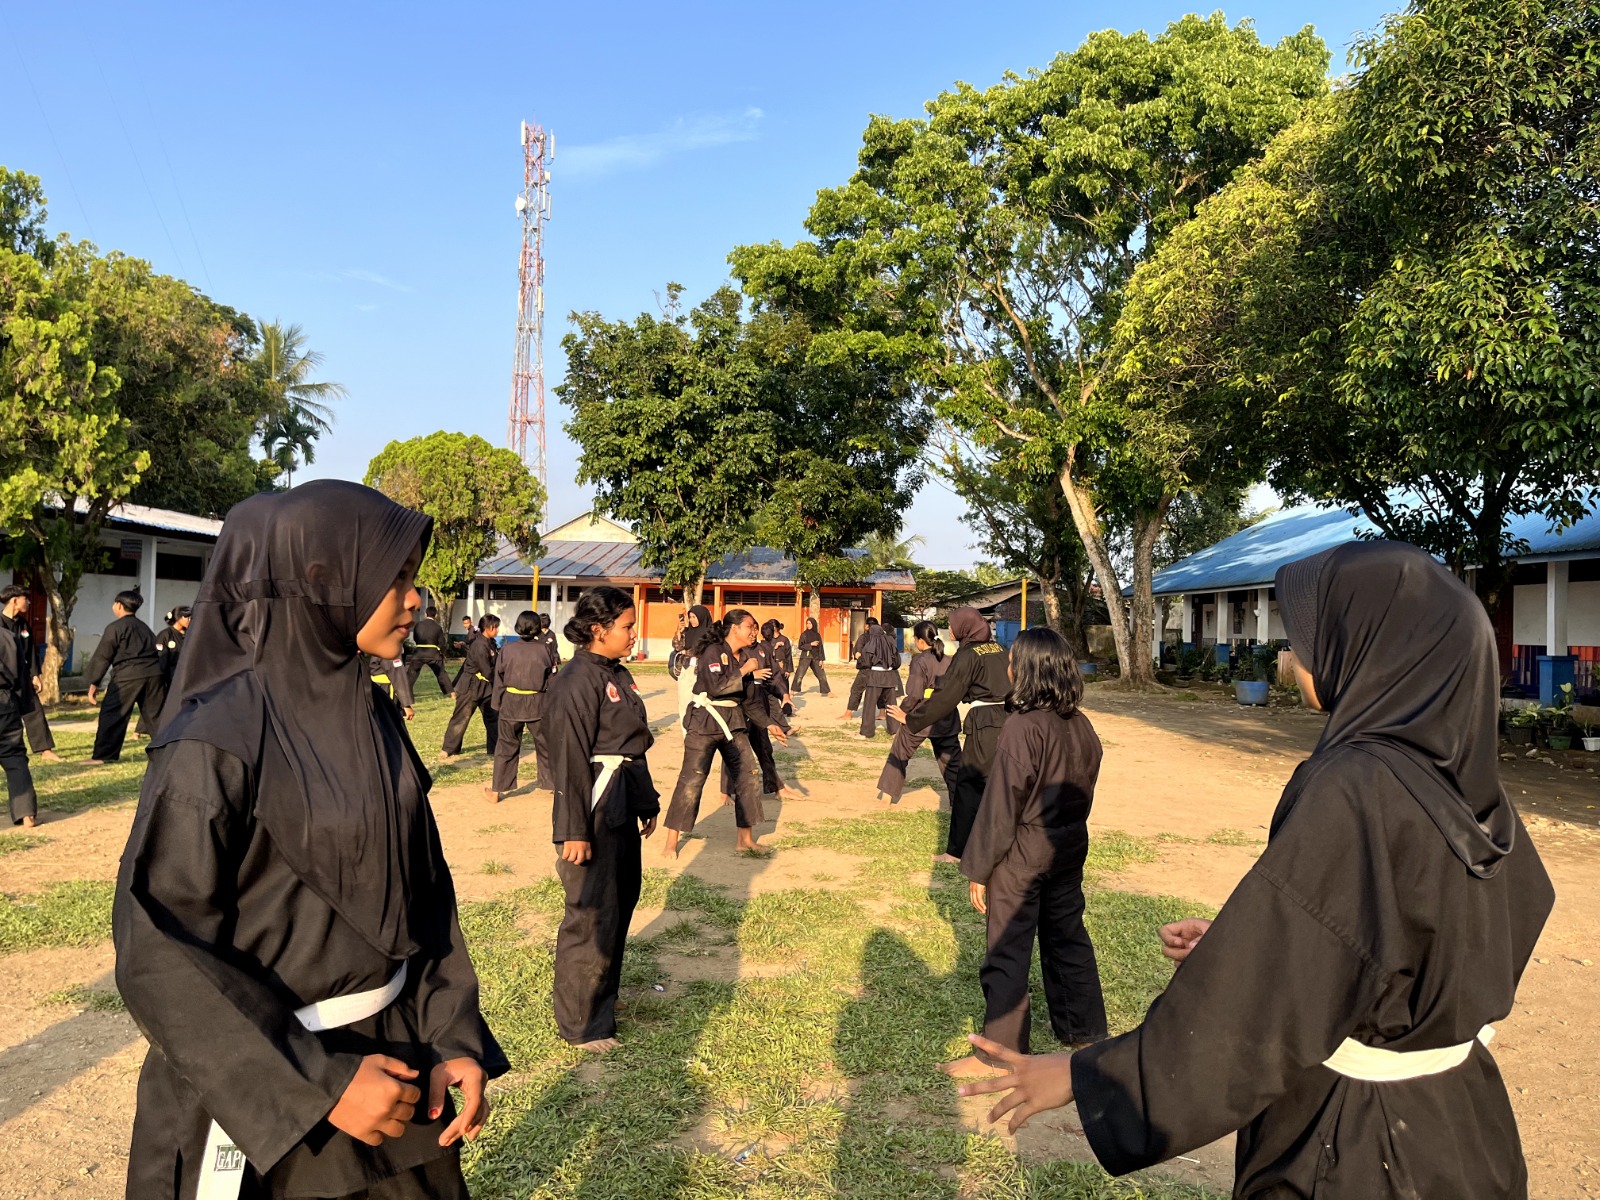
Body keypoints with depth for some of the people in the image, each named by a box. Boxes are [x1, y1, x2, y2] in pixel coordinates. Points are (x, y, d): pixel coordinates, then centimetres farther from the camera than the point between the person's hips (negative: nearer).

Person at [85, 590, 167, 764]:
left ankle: (103, 755, 1)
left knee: (112, 714, 2)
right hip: (153, 674, 6)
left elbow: (102, 657, -2)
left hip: (127, 676, -6)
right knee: (157, 713, 11)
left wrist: (93, 683, 2)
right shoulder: (144, 627, 19)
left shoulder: (115, 628, -2)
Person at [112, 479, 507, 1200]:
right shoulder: (219, 740, -20)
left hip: (391, 1055, 6)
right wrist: (319, 1084, -21)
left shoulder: (375, 719, 0)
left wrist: (454, 1037, -4)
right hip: (263, 1086, -6)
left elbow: (425, 891, 3)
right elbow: (160, 951, -20)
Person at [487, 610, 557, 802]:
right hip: (538, 704, -1)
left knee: (506, 747, 11)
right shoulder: (545, 649, -5)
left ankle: (496, 790, 16)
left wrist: (497, 705, 10)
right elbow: (552, 679, -1)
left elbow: (499, 679, 1)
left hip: (511, 704, 1)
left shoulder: (506, 649, -4)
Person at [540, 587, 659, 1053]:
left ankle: (603, 996, 39)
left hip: (623, 809, 10)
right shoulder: (576, 683, -18)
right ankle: (581, 1023, 15)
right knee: (592, 915, 0)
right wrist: (573, 831, -19)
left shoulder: (619, 675, 10)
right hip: (594, 811, -9)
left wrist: (647, 803, 19)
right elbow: (568, 761, -19)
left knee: (621, 903, 20)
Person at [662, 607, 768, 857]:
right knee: (692, 779, -6)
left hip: (733, 722, 8)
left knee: (749, 774, 5)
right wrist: (744, 671, -18)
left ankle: (746, 838, 17)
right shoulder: (713, 651, -13)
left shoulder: (744, 657, 11)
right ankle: (671, 841, 4)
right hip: (704, 721, -8)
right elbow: (715, 686, -26)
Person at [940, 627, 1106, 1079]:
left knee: (1008, 952, 5)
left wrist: (978, 869, -11)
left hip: (1022, 854, -7)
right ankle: (1085, 1031, 35)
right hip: (1071, 846, 7)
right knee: (1067, 936, 21)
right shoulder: (1081, 726, -2)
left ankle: (999, 1051, 15)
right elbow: (1085, 791, 10)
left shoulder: (1022, 728, -24)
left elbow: (1000, 806, -20)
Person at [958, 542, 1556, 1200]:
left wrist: (1082, 1075, -19)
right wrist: (1241, 940, 9)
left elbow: (1259, 1004, -26)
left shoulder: (1352, 791, -28)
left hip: (1348, 1144, -7)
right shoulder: (1459, 778, -3)